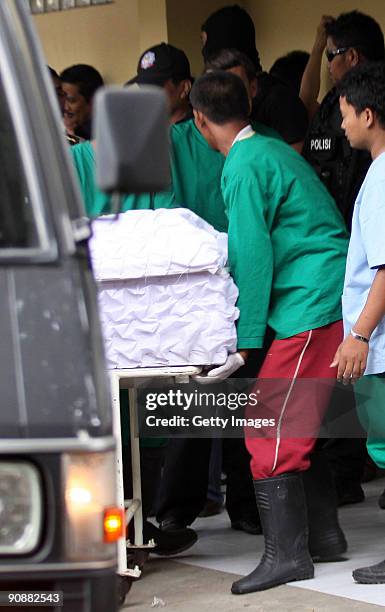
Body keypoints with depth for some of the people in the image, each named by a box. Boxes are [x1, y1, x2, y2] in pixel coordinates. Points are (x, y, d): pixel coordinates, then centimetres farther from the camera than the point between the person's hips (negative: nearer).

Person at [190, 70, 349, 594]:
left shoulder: (244, 167, -10)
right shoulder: (272, 149, 19)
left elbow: (253, 257, -15)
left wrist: (247, 341, -13)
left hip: (308, 309, -10)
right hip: (333, 300, 10)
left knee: (271, 430, -10)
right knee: (298, 423, 16)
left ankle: (286, 555, -12)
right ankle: (322, 529, 21)